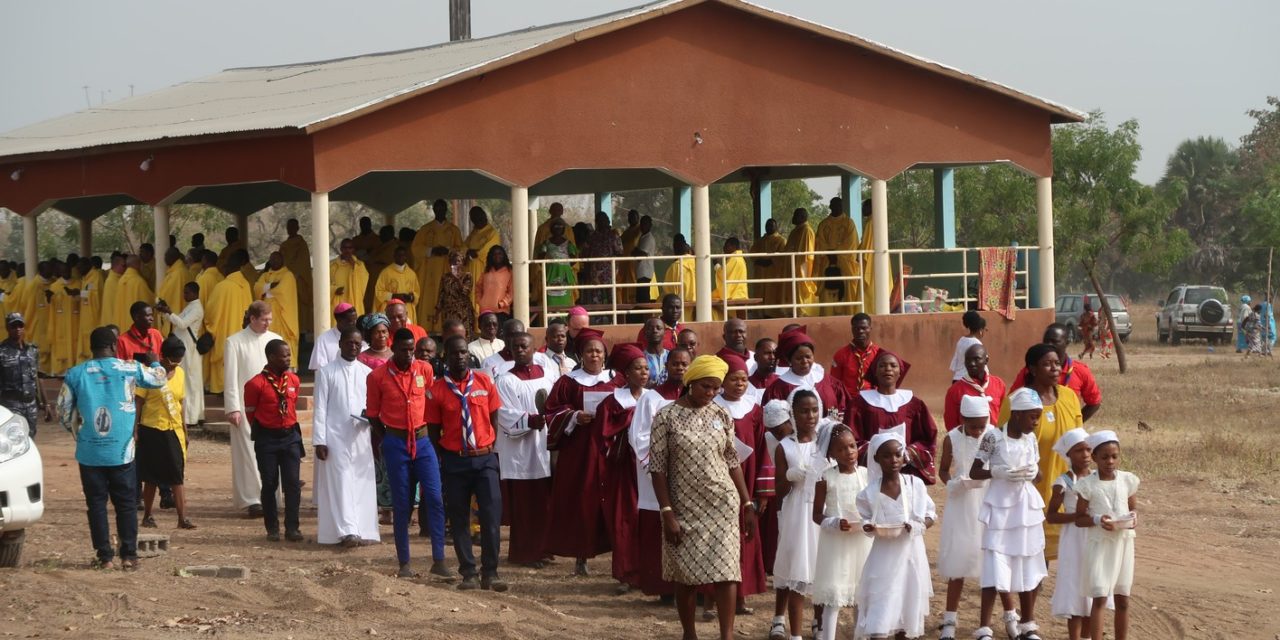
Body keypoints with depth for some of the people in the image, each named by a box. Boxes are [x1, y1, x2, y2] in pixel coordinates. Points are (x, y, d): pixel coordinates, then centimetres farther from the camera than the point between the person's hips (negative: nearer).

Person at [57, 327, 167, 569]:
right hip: (121, 451, -1)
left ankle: (105, 556, 6)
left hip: (89, 452, 1)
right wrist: (155, 362, 35)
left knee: (96, 503, 7)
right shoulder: (129, 369, -4)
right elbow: (159, 379, 14)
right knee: (126, 504, 9)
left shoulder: (76, 374, -2)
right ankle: (128, 555, 9)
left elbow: (64, 412, 4)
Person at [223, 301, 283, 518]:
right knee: (249, 452, -5)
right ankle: (252, 499, -3)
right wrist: (233, 408, -8)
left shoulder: (275, 340, 10)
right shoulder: (234, 342, 1)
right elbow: (230, 378, -2)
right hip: (246, 406, -3)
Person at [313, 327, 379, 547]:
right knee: (341, 483, -7)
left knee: (361, 484, 2)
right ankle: (347, 531, -13)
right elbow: (320, 408, -1)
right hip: (335, 436, -3)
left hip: (360, 436, 3)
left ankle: (361, 530, 5)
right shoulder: (327, 371, 1)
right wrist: (319, 440, -6)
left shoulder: (367, 373, 9)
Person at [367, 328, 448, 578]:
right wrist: (387, 440, 5)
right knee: (402, 505, 2)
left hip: (423, 440, 2)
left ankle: (439, 560, -5)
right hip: (396, 443, -2)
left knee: (435, 498, -8)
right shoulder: (378, 376, -6)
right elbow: (372, 413, 3)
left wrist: (431, 433, 11)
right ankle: (404, 563, 10)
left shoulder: (425, 370, 1)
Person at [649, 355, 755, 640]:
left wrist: (748, 504, 6)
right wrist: (667, 513, -11)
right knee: (687, 576, 7)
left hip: (722, 505, 2)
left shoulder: (721, 415, 3)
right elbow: (658, 468, -6)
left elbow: (733, 463, 9)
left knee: (727, 573, -6)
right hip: (685, 508, -2)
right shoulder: (666, 417, -6)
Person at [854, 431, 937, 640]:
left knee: (907, 611, 13)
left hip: (910, 554, 2)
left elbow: (931, 515, 5)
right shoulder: (870, 493, -6)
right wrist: (870, 528, -23)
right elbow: (864, 521, 0)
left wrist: (919, 526, -15)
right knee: (879, 615, -9)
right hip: (884, 558, -2)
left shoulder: (916, 485, -2)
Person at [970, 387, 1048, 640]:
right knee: (994, 570, -7)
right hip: (1000, 508, -5)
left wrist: (1033, 472, -8)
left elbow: (1039, 472, 14)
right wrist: (999, 472, -22)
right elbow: (974, 472, -7)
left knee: (1028, 569, 12)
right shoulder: (994, 437, -12)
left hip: (1026, 508, 6)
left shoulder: (1030, 438, 4)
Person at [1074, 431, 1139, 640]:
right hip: (1100, 544, -3)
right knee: (1099, 599, -6)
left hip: (1123, 543, 3)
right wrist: (1097, 519, -22)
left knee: (1122, 600, 10)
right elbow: (1079, 518, -3)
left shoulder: (1128, 480, 2)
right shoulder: (1088, 485, -7)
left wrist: (1132, 518, -11)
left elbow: (1133, 508, 11)